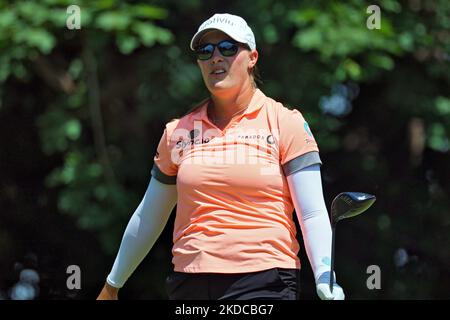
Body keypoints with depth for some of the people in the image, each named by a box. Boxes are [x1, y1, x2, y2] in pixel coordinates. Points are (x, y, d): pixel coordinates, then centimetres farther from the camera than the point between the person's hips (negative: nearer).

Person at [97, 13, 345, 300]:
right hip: (189, 285, 4)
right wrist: (113, 285, 24)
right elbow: (148, 220, 20)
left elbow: (313, 214, -5)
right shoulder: (178, 132, 11)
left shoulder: (286, 123, 1)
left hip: (263, 286, -4)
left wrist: (325, 279, -20)